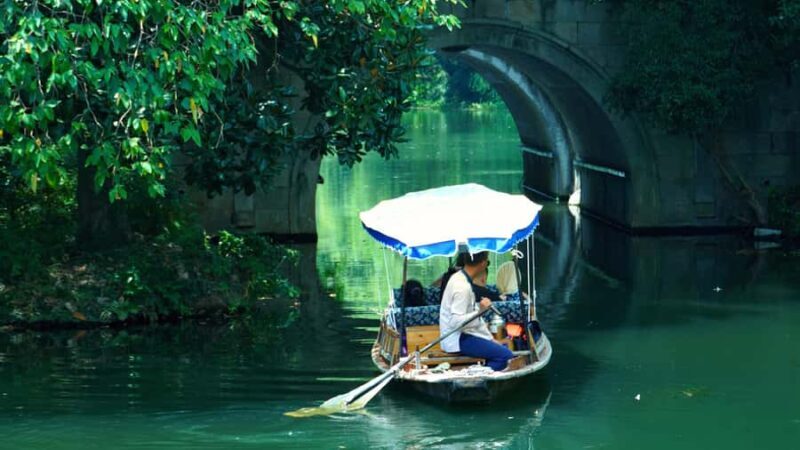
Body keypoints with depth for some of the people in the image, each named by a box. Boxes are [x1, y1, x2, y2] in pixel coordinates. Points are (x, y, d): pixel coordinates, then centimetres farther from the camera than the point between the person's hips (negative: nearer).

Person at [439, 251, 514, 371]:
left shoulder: (461, 279, 7)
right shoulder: (462, 287, -22)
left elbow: (473, 316, 15)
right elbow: (456, 322, -26)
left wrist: (490, 338, 14)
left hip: (462, 335, 10)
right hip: (458, 340, -10)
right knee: (505, 355, -17)